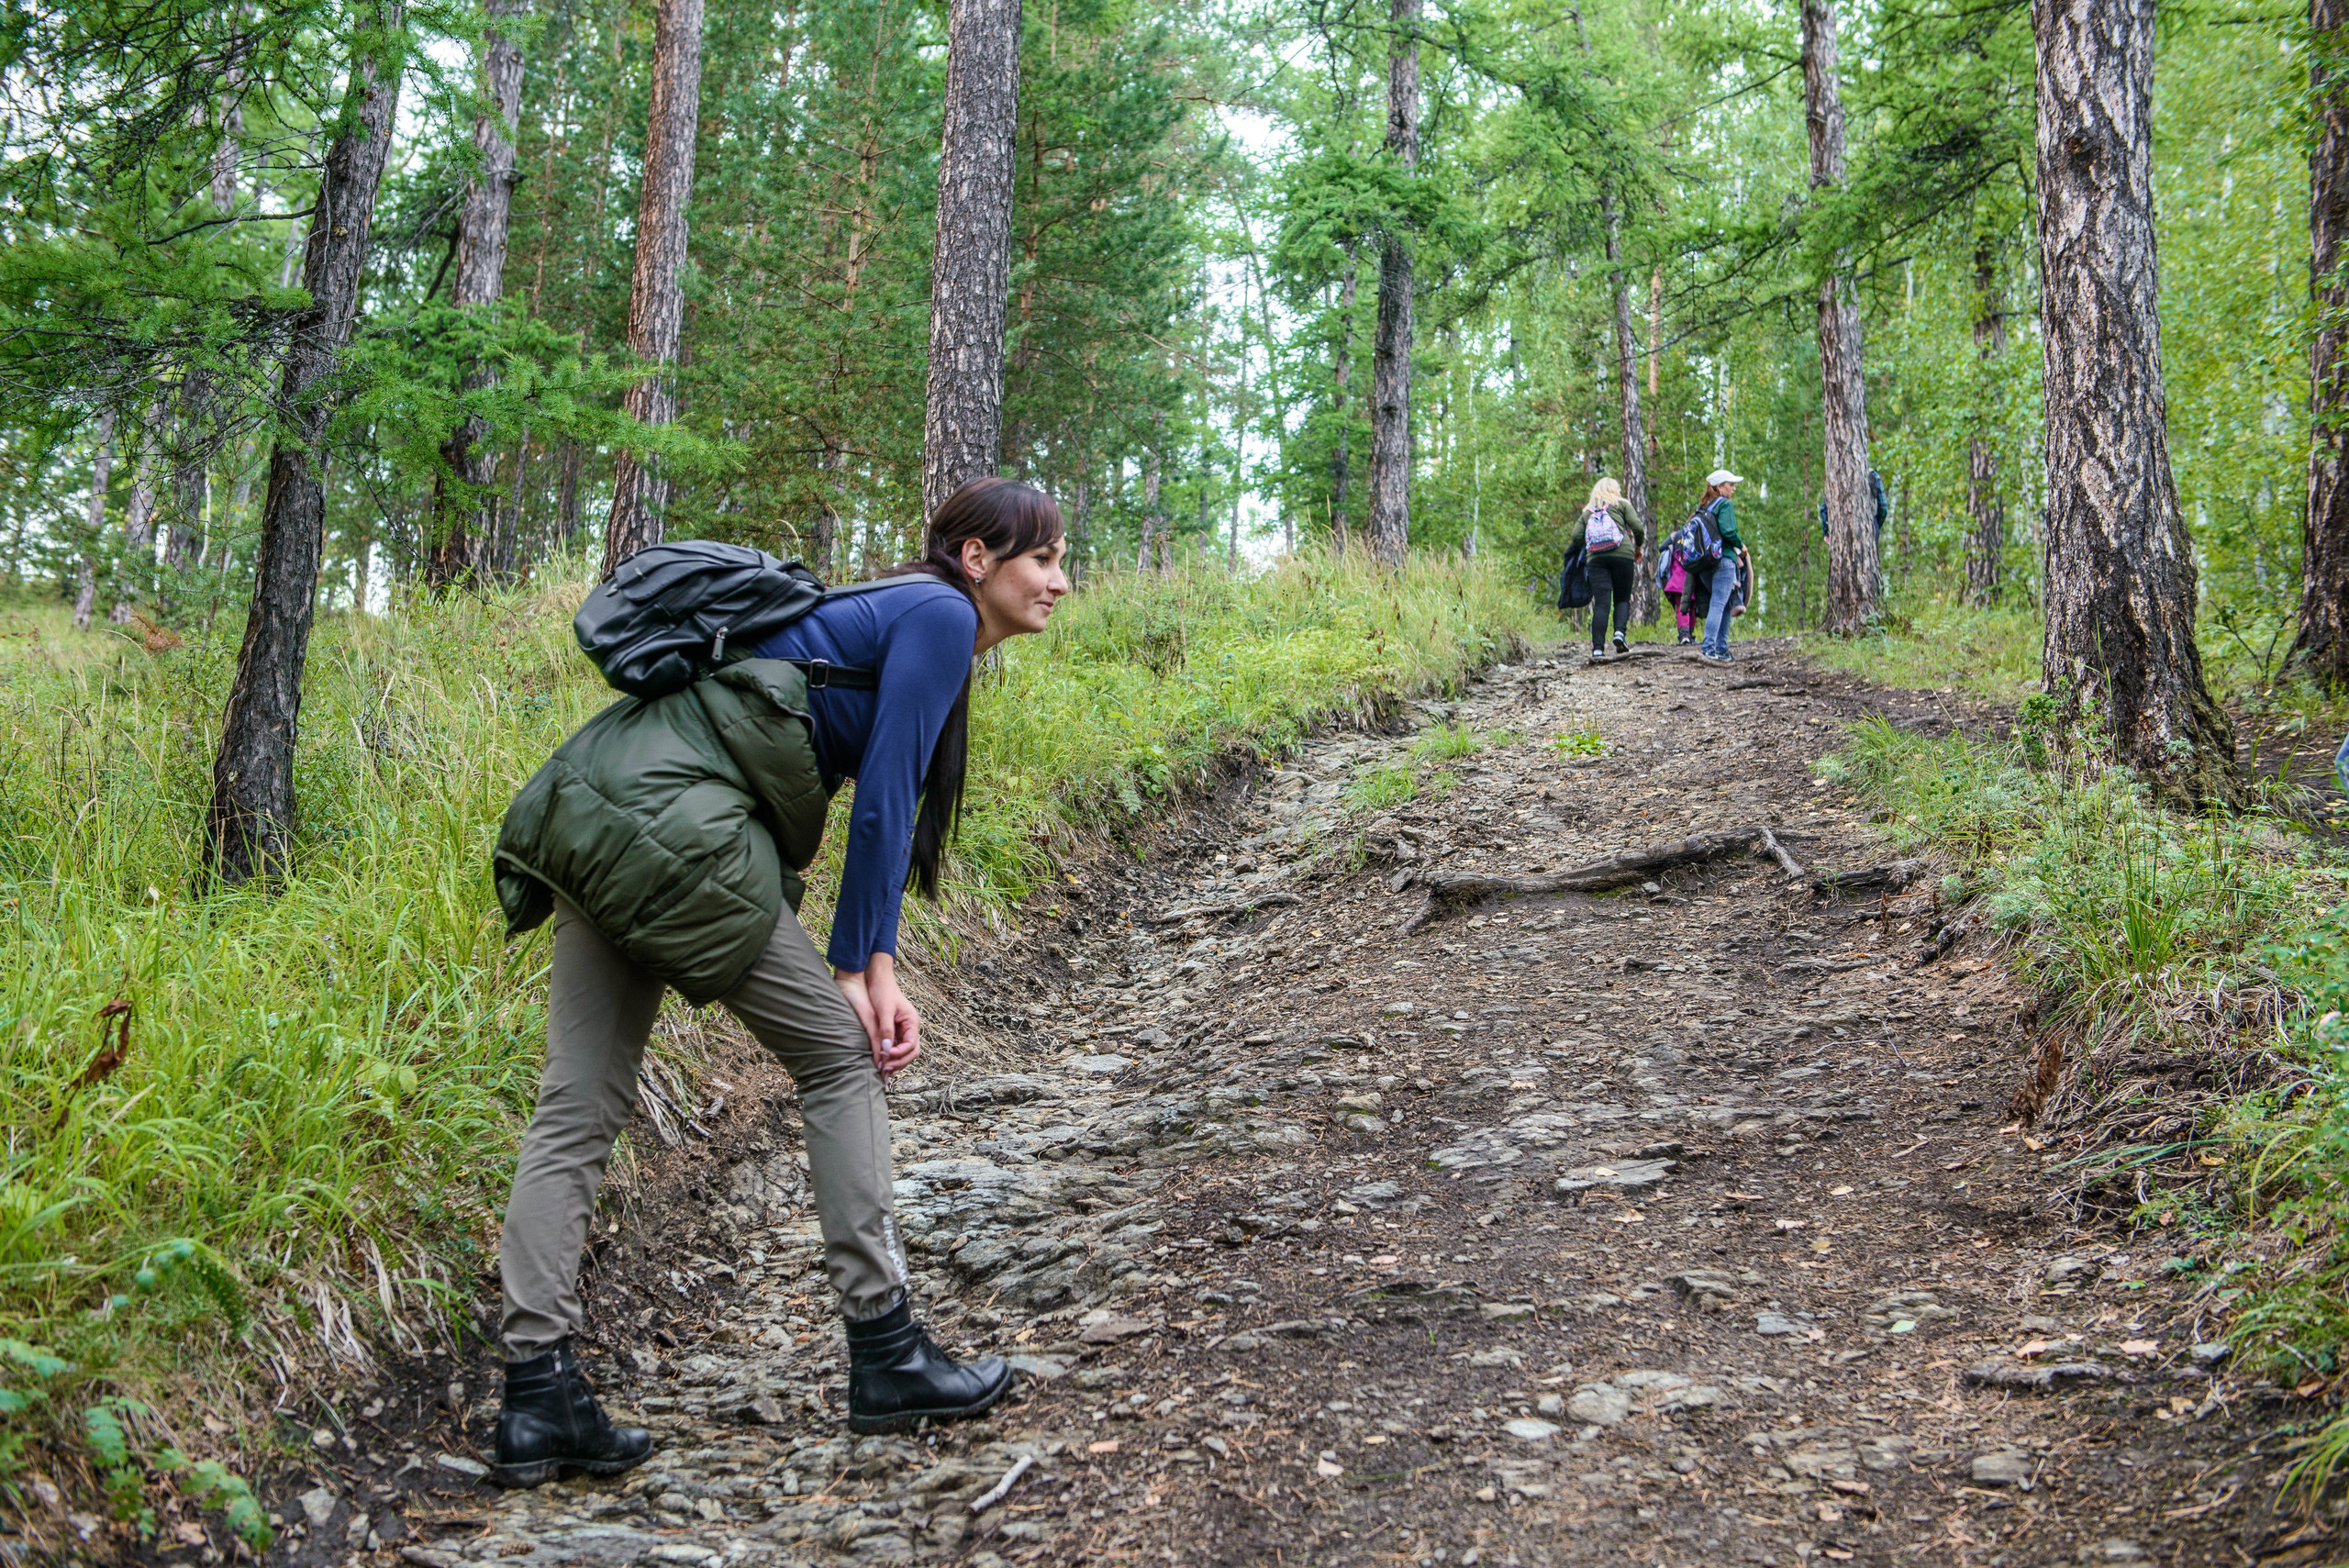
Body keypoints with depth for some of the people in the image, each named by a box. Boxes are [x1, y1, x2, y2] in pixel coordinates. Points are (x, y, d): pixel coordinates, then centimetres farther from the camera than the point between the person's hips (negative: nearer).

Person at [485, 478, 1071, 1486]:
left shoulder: (896, 617, 26)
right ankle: (885, 1359, 12)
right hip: (670, 828, -10)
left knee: (577, 1109, 6)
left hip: (593, 818, 10)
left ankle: (535, 1400, 8)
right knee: (840, 1054, 4)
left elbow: (875, 799, 21)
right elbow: (883, 798, -7)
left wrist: (872, 966, 13)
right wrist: (860, 965, -1)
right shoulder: (939, 616, -2)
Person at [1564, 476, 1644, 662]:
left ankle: (1597, 649, -16)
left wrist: (1585, 550, 26)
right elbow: (1638, 528, 3)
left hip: (1596, 558, 2)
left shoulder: (1587, 512, 22)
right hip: (1622, 556, -2)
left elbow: (1576, 537, 9)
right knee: (1622, 598, 10)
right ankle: (1620, 632, -17)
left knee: (1601, 603, -5)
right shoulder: (1621, 504, 14)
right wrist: (1639, 548, 18)